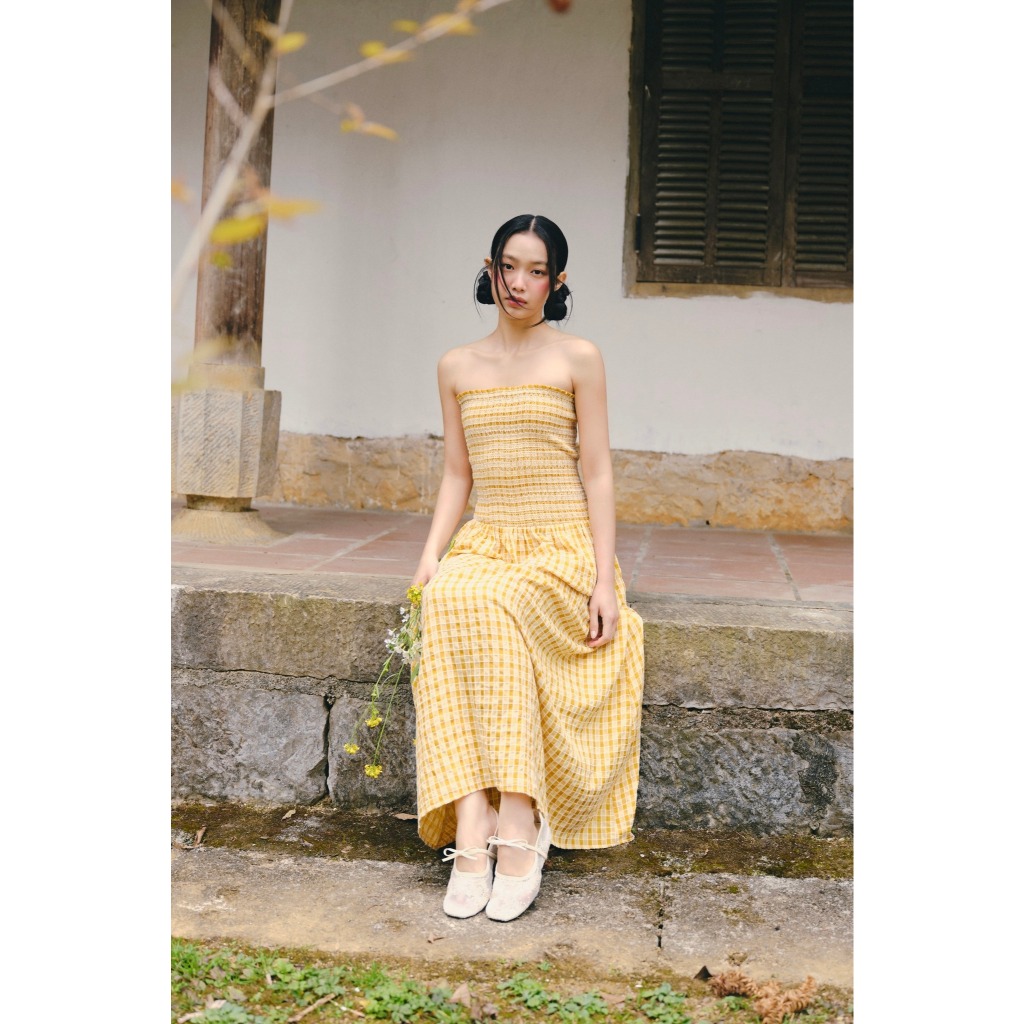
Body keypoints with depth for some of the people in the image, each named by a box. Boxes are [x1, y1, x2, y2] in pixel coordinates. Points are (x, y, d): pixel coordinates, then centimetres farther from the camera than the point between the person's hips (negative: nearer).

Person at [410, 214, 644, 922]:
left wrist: (606, 579, -9)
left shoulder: (578, 359, 4)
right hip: (486, 542, 3)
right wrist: (433, 551, -1)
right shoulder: (458, 367, 15)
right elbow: (458, 474, 16)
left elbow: (598, 473, 0)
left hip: (562, 548, -3)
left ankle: (516, 826, -34)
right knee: (446, 603, -32)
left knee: (489, 607, -35)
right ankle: (473, 828, -36)